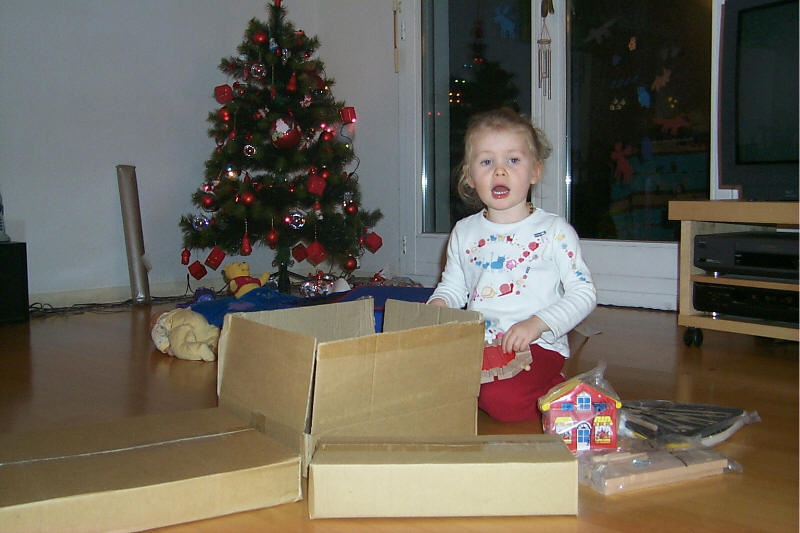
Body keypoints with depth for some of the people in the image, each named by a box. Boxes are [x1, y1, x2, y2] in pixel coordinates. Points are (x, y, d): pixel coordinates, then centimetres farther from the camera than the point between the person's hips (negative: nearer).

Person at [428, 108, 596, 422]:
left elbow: (584, 293, -4)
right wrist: (438, 304, -3)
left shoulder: (554, 231, -2)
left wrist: (538, 323, -18)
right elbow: (452, 286, 22)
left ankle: (554, 391, 1)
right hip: (477, 345, 4)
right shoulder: (464, 232, 11)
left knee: (502, 400, -30)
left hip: (537, 347, -4)